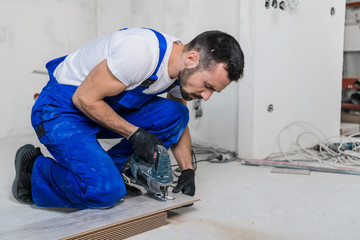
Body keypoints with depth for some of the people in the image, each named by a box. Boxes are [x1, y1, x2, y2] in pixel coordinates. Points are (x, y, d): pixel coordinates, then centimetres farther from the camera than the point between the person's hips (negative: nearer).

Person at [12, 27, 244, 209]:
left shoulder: (184, 67, -5)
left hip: (106, 107, 8)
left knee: (174, 114, -10)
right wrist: (134, 133, -20)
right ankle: (33, 170, 2)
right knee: (106, 191, -23)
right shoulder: (141, 52, -33)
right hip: (62, 108, -8)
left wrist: (188, 170, -2)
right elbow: (84, 98, -24)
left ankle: (109, 170, 1)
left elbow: (178, 122, 10)